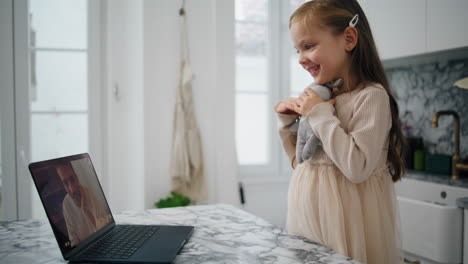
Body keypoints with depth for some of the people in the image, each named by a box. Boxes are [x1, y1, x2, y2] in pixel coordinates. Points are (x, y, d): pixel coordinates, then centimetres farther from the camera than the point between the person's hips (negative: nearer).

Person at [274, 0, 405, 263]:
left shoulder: (371, 96, -14)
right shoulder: (319, 96, 7)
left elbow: (357, 168, -24)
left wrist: (320, 115, -20)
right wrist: (287, 122, 0)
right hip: (309, 213, 7)